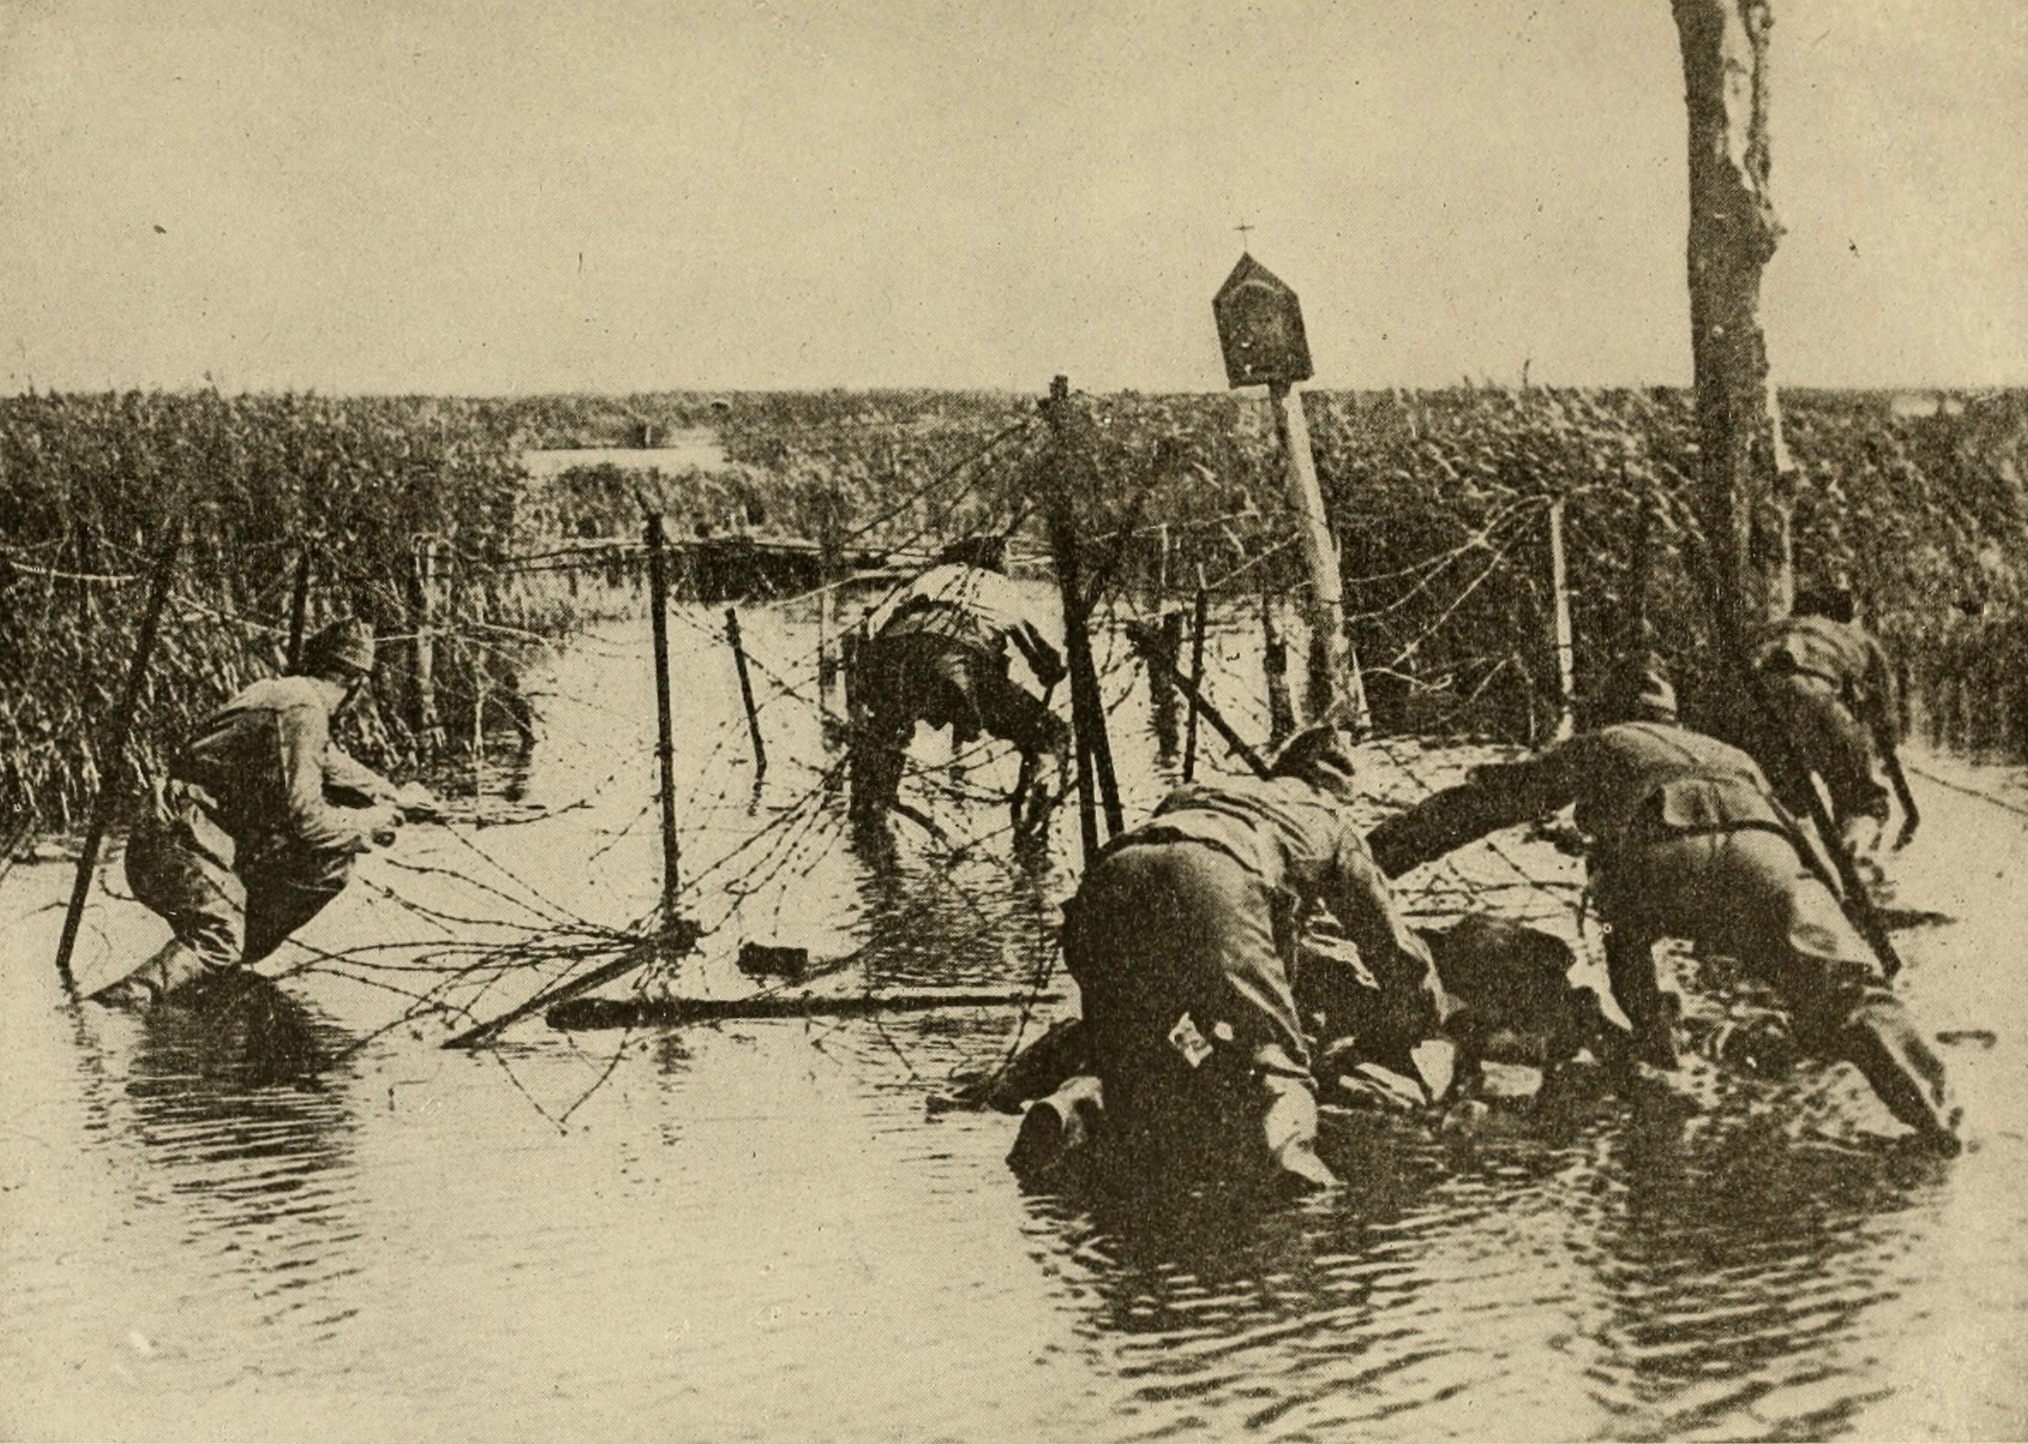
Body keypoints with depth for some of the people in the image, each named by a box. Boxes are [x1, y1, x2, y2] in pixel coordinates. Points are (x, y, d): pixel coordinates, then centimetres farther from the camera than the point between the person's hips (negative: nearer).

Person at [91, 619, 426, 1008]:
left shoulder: (286, 694, 14)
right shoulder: (302, 711, -15)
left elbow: (331, 764, 34)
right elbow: (303, 815, -19)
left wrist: (394, 794, 44)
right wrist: (368, 823, -4)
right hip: (182, 849, -9)